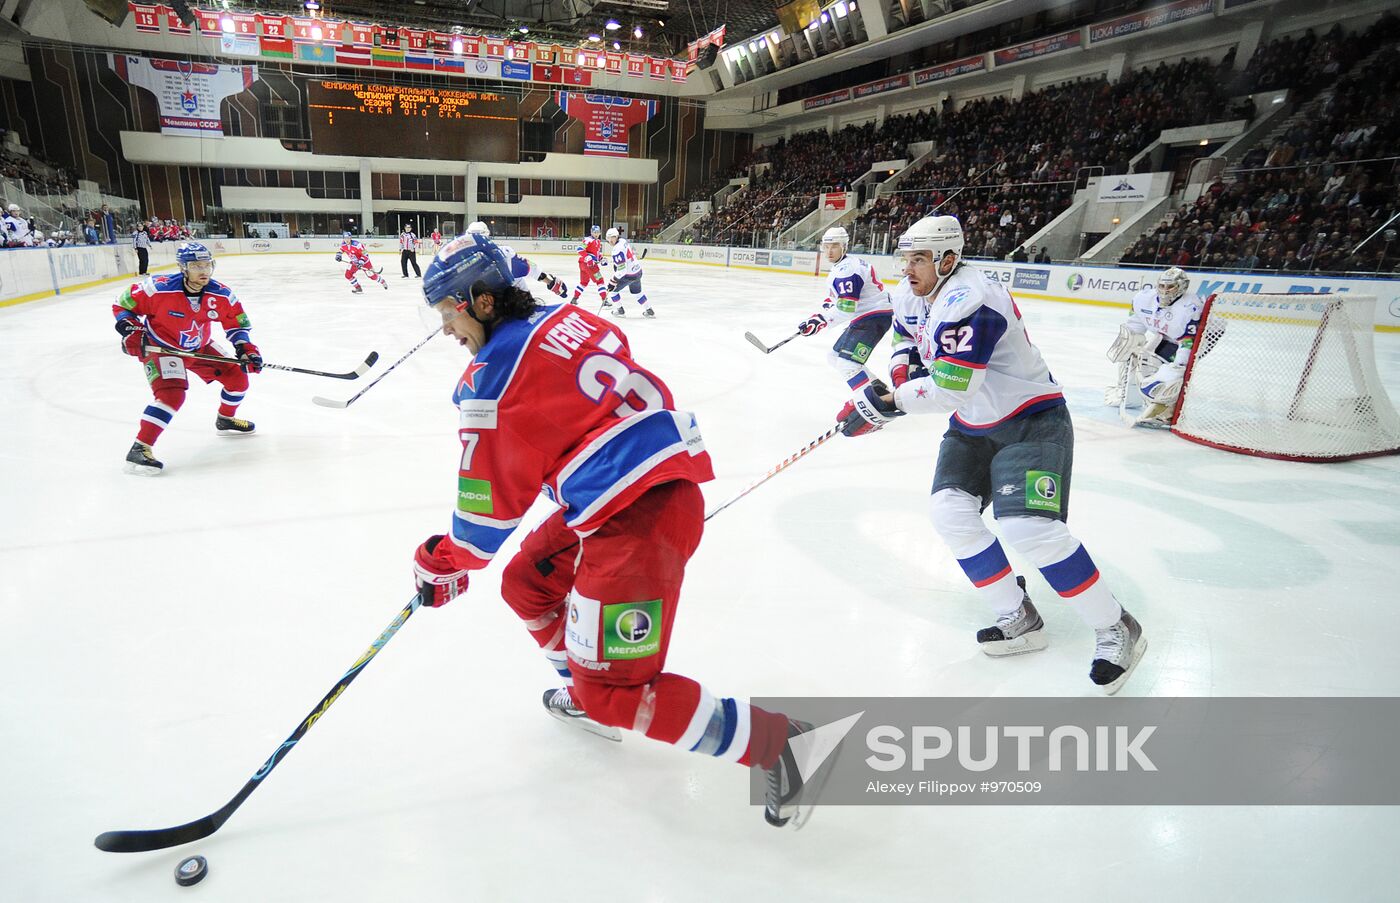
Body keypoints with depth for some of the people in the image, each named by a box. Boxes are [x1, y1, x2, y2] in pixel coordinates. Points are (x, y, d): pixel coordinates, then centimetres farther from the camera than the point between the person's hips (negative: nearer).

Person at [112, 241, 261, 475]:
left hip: (200, 348, 6)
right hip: (160, 348, -6)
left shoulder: (221, 295, -15)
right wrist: (131, 331, -25)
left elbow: (236, 323, 0)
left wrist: (246, 348, -15)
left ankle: (225, 420, 33)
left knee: (237, 377, 4)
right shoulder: (159, 289, -27)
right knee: (172, 393, -27)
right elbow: (122, 305, -12)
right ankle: (139, 449, -22)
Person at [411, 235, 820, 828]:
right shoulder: (562, 319, 13)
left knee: (614, 689, -2)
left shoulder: (496, 375, -11)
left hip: (639, 514, -10)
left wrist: (446, 563, 13)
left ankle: (775, 743, 4)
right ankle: (588, 697, 40)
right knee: (526, 584, 23)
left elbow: (492, 501, -5)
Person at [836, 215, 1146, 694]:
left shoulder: (968, 302, -29)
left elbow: (950, 390, -35)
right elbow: (905, 335, 20)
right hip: (974, 425, 9)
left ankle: (1117, 629, 1)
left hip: (1032, 420, -9)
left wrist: (886, 402, -29)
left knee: (1030, 527, -21)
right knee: (950, 511, -4)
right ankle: (1020, 621, 10)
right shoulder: (910, 295, 0)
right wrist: (902, 366, -1)